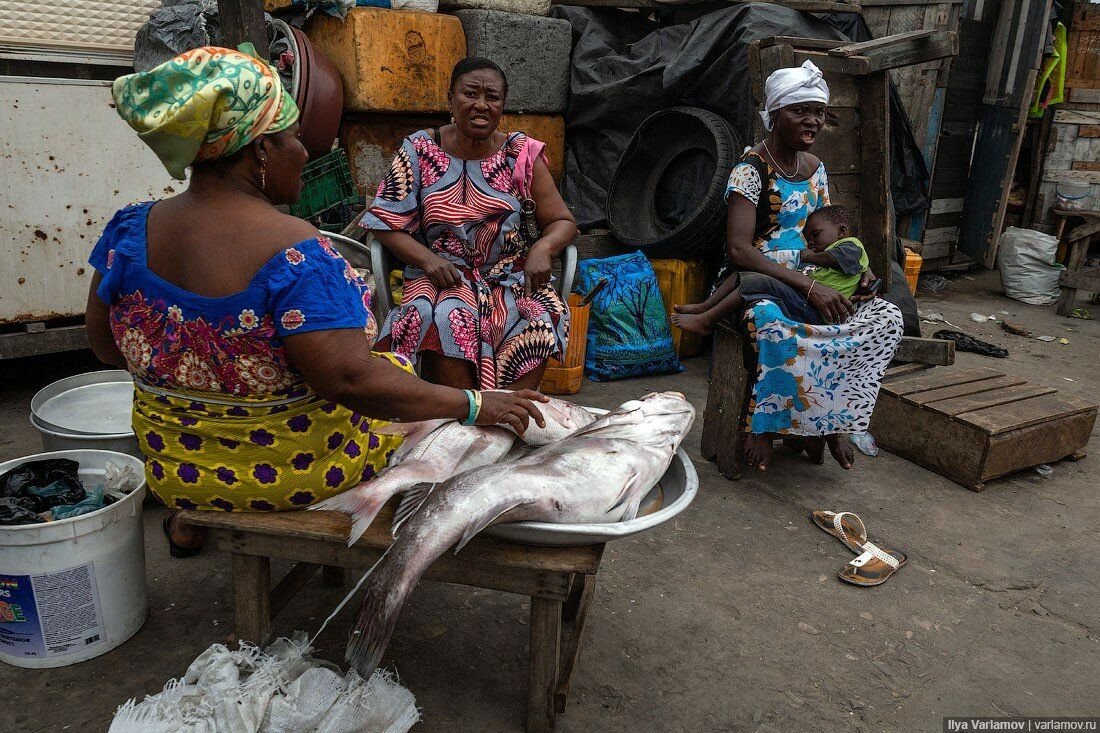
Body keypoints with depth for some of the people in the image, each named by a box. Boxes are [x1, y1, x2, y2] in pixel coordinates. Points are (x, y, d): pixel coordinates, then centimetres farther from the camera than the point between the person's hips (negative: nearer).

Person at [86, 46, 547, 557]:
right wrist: (475, 406, -24)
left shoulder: (129, 232, -9)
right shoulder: (293, 253, -28)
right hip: (296, 473, -5)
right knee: (400, 373, 20)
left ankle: (189, 522, 43)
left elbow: (107, 347, 1)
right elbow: (352, 380, -33)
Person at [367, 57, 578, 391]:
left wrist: (543, 248, -17)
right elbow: (385, 222, 1)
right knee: (445, 321, -35)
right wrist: (428, 259, -17)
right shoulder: (419, 150, 3)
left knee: (540, 320, -31)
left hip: (512, 276, 1)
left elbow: (562, 221, 7)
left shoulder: (523, 153, 5)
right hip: (442, 275, -1)